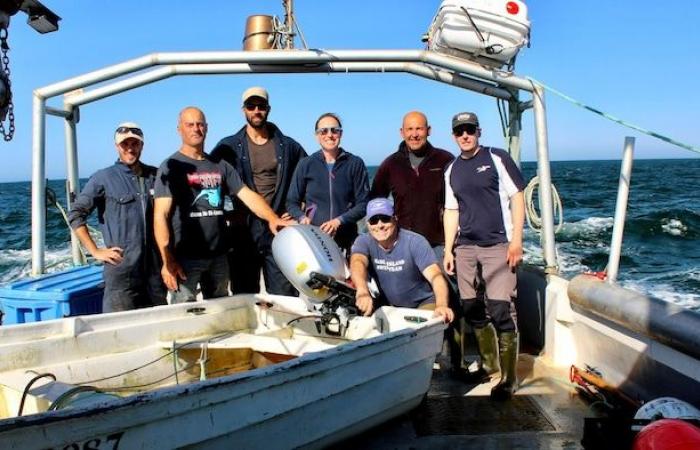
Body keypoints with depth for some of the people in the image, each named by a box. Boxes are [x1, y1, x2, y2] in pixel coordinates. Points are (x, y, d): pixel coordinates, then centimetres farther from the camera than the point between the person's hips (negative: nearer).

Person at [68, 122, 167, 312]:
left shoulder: (155, 175, 10)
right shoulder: (104, 178, -1)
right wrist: (95, 251, -7)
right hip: (121, 267, -4)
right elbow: (75, 215, -1)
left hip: (156, 266, 4)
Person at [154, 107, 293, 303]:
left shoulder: (220, 166, 13)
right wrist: (168, 261, -14)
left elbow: (247, 195, 6)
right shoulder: (171, 167, 0)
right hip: (185, 257, -4)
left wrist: (272, 218, -13)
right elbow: (161, 215, -6)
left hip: (218, 256, 5)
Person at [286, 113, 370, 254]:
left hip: (346, 241, 0)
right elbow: (292, 202, 13)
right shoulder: (306, 164, 10)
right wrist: (302, 217, -8)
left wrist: (339, 220, -11)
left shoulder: (355, 164, 7)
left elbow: (363, 203, 4)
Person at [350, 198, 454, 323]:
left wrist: (441, 305, -49)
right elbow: (357, 262, -32)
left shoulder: (415, 242, -18)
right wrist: (363, 292, -55)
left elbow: (435, 276, -28)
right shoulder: (364, 241, -10)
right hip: (388, 306, 3)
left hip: (423, 303, -3)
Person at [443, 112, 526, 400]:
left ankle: (509, 377, 1)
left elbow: (517, 198, -2)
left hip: (497, 244, -5)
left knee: (501, 311, -10)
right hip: (465, 247, 5)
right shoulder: (452, 170, 15)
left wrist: (516, 240, -9)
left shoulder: (497, 158, 1)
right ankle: (488, 362, 26)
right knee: (472, 310, 7)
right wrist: (448, 249, 10)